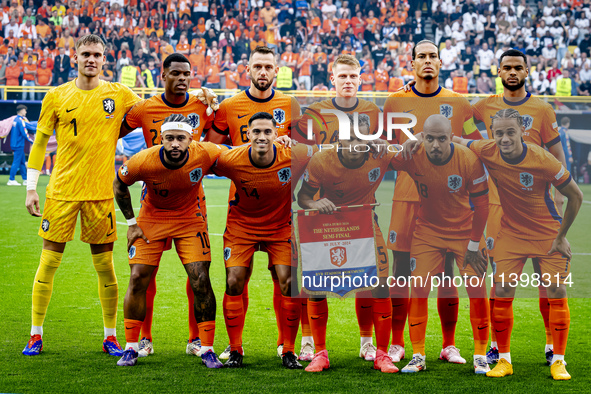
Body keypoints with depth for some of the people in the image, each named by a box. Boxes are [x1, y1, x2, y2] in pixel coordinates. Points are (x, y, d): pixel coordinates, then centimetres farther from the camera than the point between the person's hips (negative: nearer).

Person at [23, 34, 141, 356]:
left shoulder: (119, 95, 3)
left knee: (105, 265, 3)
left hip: (100, 192, 0)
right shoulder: (56, 97, 2)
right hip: (61, 191, 0)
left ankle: (110, 338, 14)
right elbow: (40, 142, 8)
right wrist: (31, 187, 5)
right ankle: (36, 336, 11)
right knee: (48, 262, 1)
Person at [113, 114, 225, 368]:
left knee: (201, 280, -9)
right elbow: (119, 185, -5)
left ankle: (207, 349, 2)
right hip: (152, 219, 0)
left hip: (190, 219, 0)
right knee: (138, 279, -7)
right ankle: (131, 347, 8)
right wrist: (131, 222, -4)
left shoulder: (205, 154, -25)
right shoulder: (144, 162, -26)